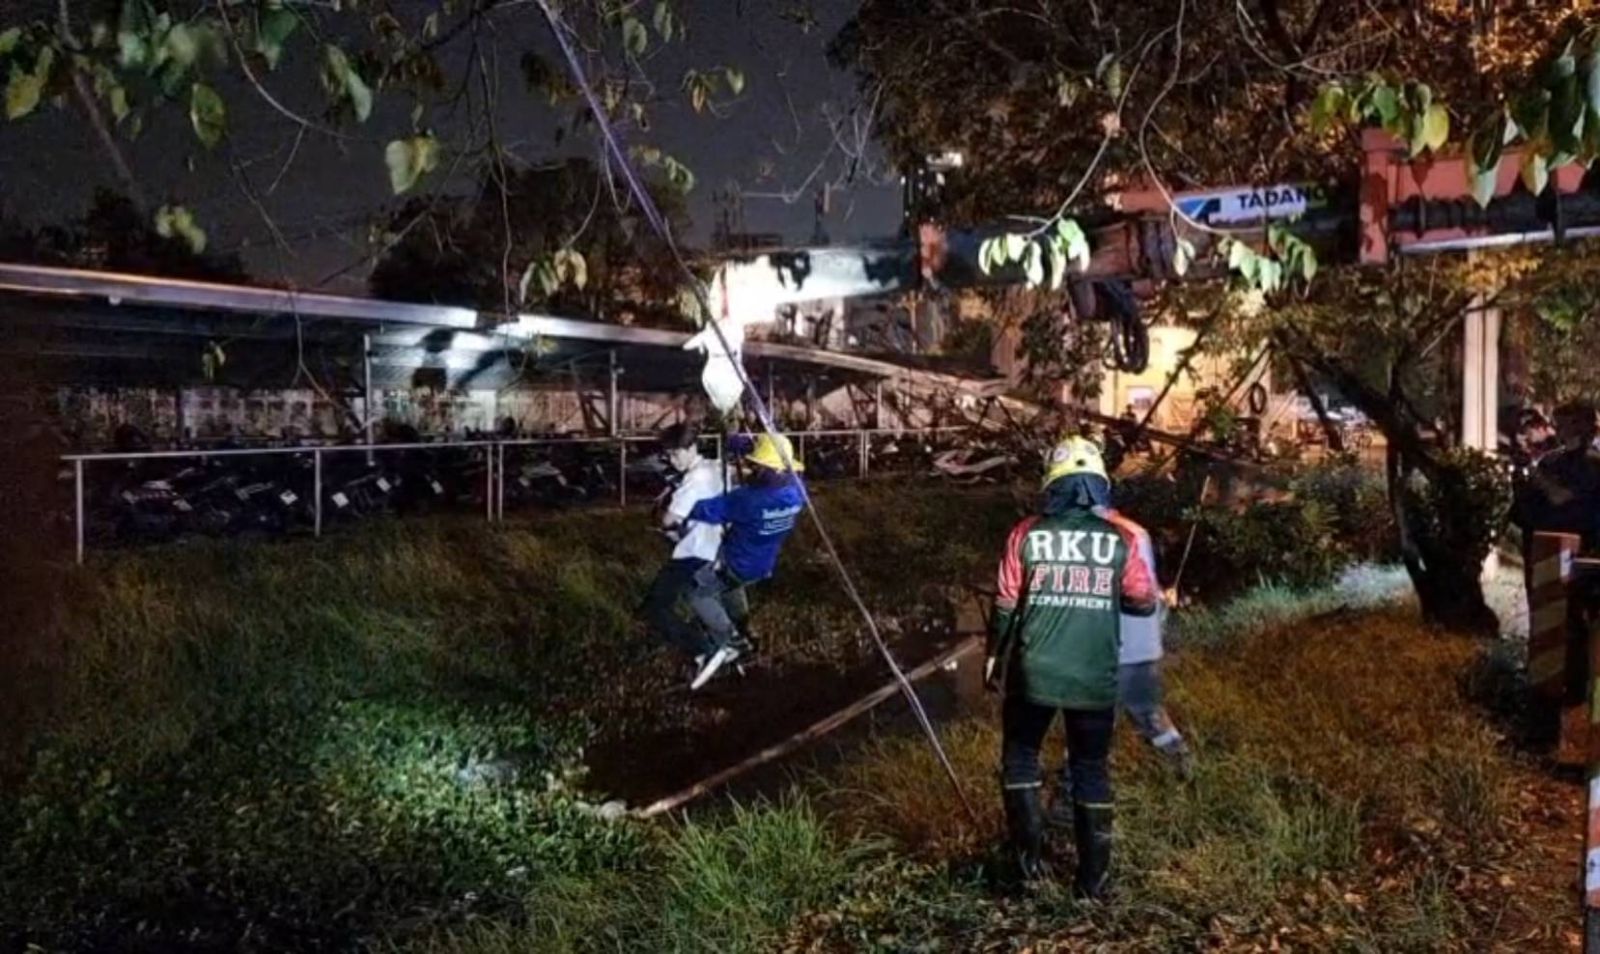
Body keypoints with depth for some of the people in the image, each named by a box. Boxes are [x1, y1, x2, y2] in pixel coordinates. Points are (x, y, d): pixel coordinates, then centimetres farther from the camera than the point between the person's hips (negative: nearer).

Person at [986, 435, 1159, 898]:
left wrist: (994, 657, 12)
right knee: (1092, 769, 15)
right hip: (1095, 679, 1)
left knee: (1020, 755, 20)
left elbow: (1006, 605, -2)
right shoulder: (1120, 541, -4)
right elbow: (1146, 603, 4)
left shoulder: (1027, 535, -6)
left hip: (1033, 673, -1)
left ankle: (1030, 852, 13)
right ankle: (1093, 877, 19)